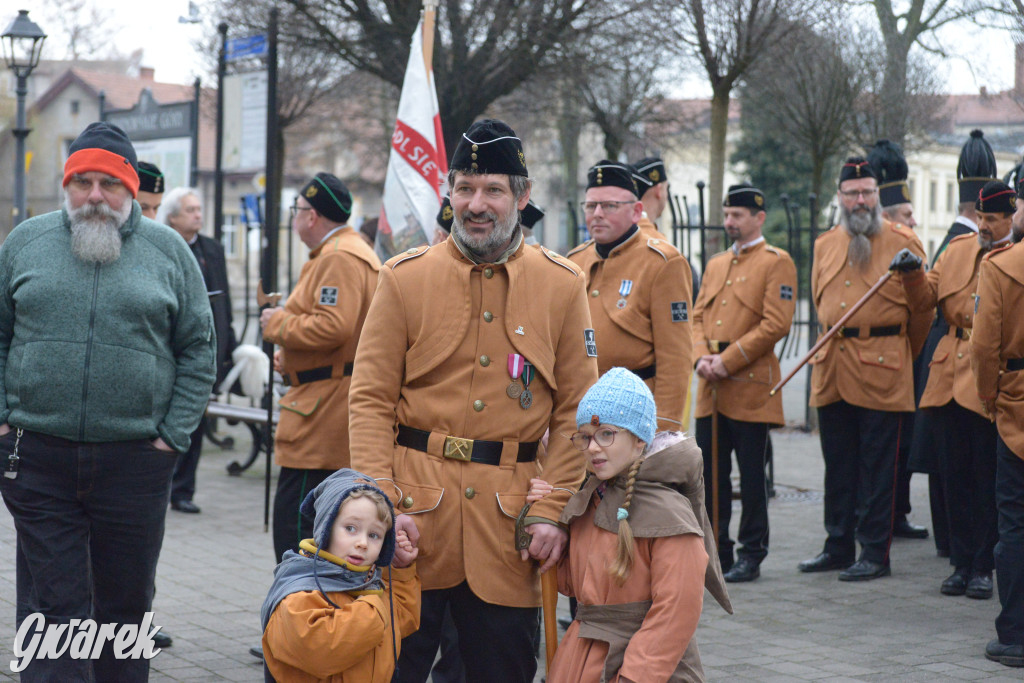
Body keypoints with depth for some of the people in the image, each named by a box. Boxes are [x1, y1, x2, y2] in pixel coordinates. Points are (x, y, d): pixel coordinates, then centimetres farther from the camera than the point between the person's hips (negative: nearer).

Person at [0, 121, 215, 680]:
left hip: (136, 460, 0)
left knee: (126, 606, 10)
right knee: (52, 603, -1)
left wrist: (174, 434, -2)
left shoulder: (168, 251, 5)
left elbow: (197, 351, 6)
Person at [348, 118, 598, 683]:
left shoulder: (562, 285, 3)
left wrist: (553, 511, -5)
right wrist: (380, 502, -10)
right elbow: (370, 401, 0)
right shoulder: (404, 277, 1)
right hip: (414, 510, -1)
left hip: (508, 508, 1)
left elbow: (576, 412, 4)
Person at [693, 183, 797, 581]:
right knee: (711, 473, 7)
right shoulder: (716, 265, 18)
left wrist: (727, 360, -14)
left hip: (750, 388, -6)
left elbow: (776, 324, -12)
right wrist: (702, 357, -4)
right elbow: (698, 316, 17)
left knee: (751, 476, 0)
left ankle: (751, 557, 8)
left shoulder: (777, 263, -3)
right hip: (711, 389, 6)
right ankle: (716, 553, 16)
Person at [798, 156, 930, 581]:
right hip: (830, 370, 5)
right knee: (838, 465, 10)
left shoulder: (902, 243, -2)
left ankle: (875, 554, 6)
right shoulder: (825, 245, 12)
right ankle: (838, 547, 19)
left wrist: (903, 356, 13)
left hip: (881, 373, -4)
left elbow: (922, 309, 5)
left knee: (877, 467, -1)